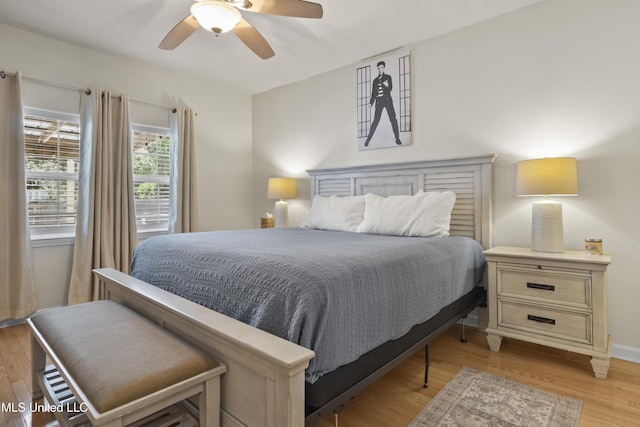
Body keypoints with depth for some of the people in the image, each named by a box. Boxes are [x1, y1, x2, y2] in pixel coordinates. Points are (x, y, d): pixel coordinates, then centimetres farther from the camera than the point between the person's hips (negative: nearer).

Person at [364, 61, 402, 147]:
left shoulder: (388, 77, 10)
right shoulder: (375, 80, 15)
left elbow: (390, 88, -2)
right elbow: (373, 93, 17)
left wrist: (387, 86, -24)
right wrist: (371, 102, 7)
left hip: (387, 100, -1)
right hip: (379, 101, 1)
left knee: (393, 119, -9)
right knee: (375, 120, -5)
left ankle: (397, 138, -1)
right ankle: (368, 139, 0)